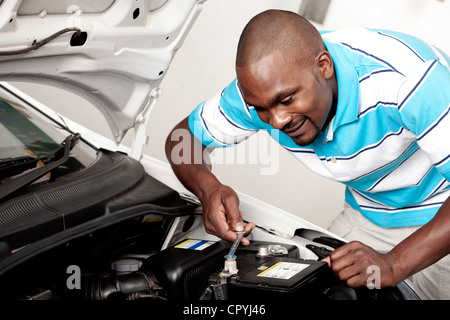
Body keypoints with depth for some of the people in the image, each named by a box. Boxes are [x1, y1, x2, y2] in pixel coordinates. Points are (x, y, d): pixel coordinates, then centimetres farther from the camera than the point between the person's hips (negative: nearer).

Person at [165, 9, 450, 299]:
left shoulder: (407, 76, -38)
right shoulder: (262, 86, -21)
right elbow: (183, 138, -9)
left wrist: (393, 264, -48)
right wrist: (208, 188, -29)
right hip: (368, 215, 4)